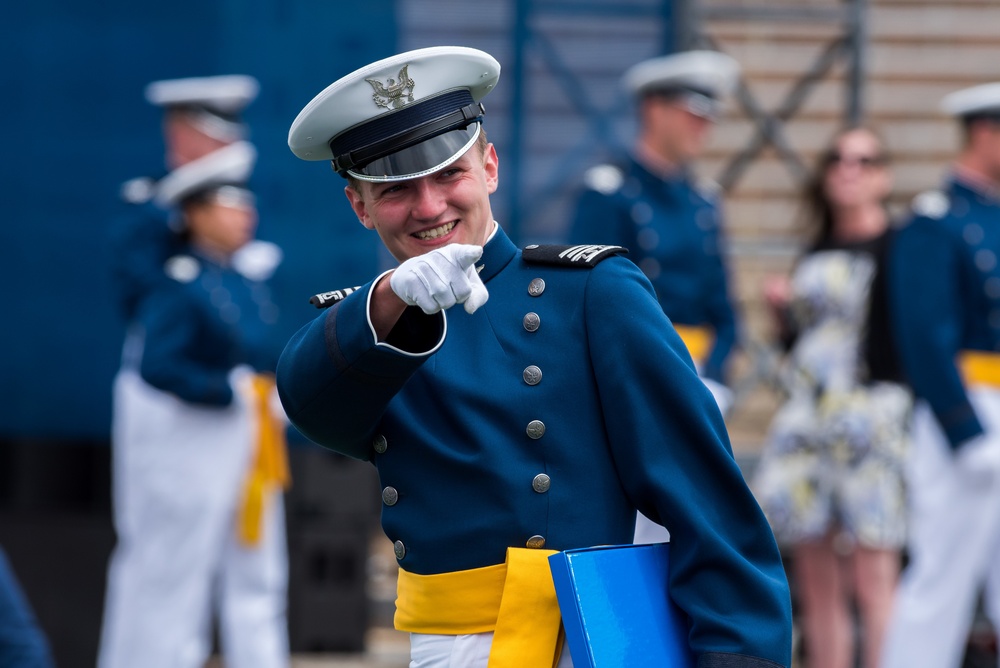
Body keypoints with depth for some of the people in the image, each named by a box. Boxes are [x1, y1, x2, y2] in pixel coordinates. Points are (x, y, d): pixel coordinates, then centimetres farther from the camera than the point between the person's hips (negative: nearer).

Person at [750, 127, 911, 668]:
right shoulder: (814, 254, 17)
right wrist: (782, 310, 5)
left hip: (873, 416, -7)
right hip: (806, 421, 7)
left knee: (872, 577, -11)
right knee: (817, 581, 7)